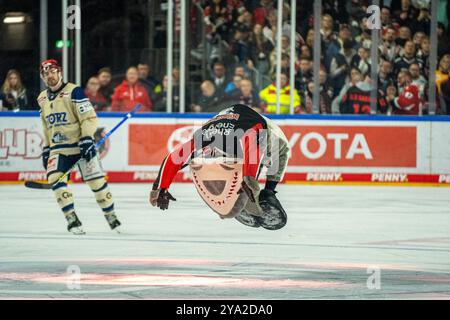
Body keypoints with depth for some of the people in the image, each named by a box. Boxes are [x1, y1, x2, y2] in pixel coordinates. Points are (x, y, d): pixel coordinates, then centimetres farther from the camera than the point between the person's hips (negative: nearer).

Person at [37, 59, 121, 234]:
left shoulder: (73, 91, -10)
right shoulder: (42, 99, 11)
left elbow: (89, 117, -14)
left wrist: (87, 138, -23)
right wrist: (46, 148, 18)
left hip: (81, 145, -5)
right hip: (58, 147, 5)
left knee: (96, 180, -6)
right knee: (55, 178, -17)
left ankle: (111, 216, 11)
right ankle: (72, 219, -12)